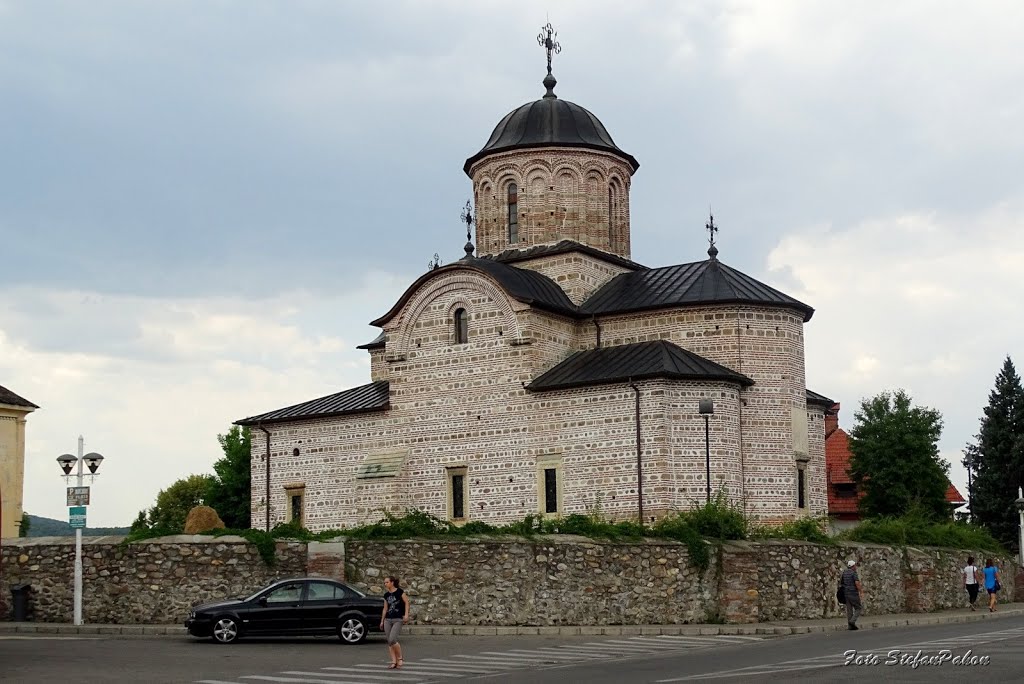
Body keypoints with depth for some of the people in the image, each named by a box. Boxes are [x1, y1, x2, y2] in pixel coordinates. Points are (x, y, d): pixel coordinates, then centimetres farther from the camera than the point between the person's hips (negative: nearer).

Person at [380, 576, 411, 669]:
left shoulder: (400, 591, -5)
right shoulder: (386, 595, 12)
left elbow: (406, 602, -5)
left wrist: (406, 615, -14)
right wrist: (382, 621, 17)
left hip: (398, 619, -6)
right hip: (388, 619, 6)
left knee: (392, 639, -17)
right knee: (389, 642, 1)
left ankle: (400, 659, 0)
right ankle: (394, 662, 6)